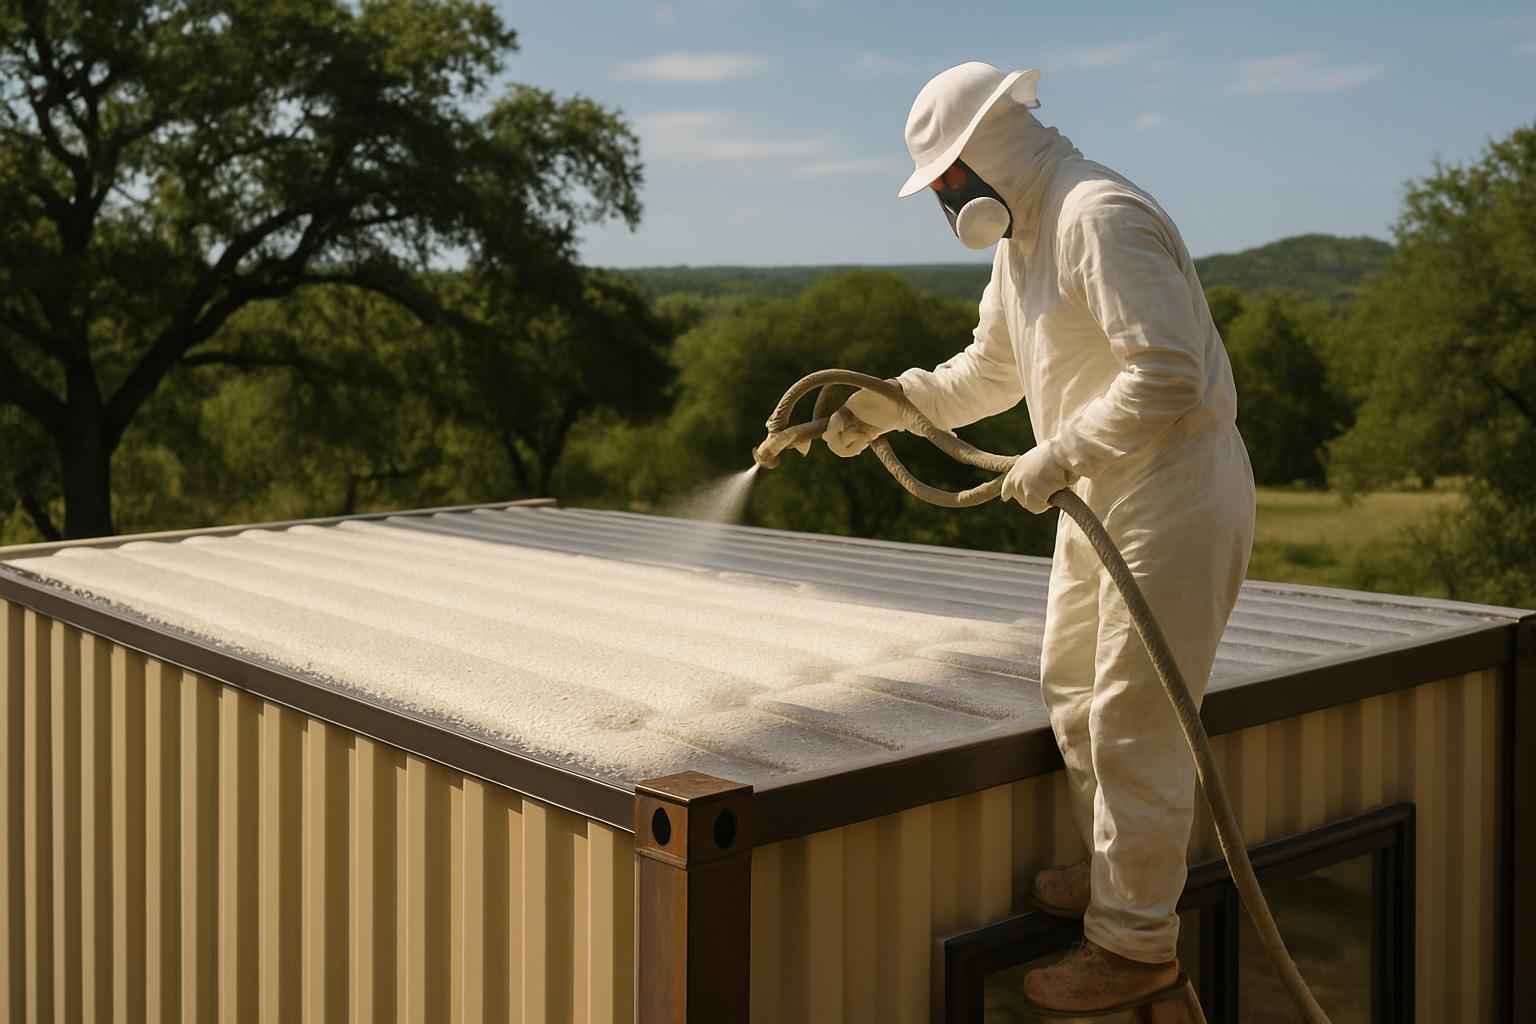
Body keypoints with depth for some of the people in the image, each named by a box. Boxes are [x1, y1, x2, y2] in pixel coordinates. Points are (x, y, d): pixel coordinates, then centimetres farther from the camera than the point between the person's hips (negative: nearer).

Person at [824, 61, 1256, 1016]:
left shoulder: (1104, 219, -21)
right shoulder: (1020, 236, 12)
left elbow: (1165, 375, -28)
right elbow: (991, 369, 22)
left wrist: (1055, 457, -24)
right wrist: (888, 404, 11)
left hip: (1174, 497, -10)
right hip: (1102, 496, 10)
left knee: (1134, 720, -4)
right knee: (1073, 689, 19)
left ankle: (1136, 942, 9)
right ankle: (1116, 872, 37)